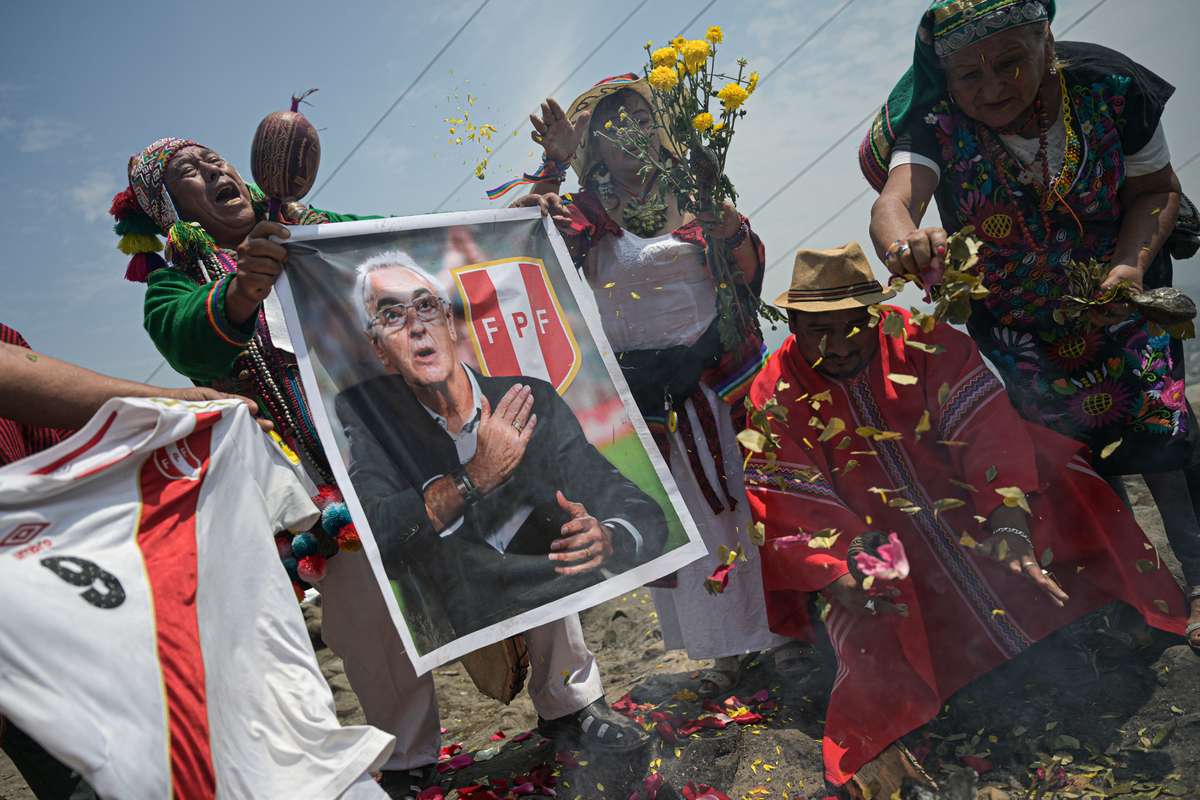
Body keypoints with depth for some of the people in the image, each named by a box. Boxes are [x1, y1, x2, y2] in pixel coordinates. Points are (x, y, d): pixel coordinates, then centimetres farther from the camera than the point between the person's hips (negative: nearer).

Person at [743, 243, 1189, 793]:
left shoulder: (925, 342, -2)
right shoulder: (776, 397, -4)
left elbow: (989, 431, -11)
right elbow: (793, 508, -11)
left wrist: (1009, 525, -25)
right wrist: (842, 576, -28)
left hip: (973, 510, 2)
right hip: (871, 551, -2)